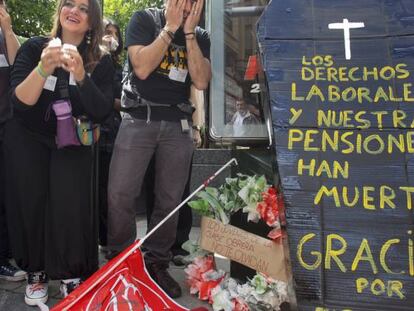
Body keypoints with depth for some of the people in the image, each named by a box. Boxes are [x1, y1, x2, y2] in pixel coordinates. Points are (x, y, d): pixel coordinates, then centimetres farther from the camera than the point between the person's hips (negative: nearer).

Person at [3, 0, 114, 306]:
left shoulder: (101, 61, -8)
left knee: (71, 204, -14)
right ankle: (36, 272, 20)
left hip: (72, 142, 0)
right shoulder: (33, 47, -9)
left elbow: (102, 112, -18)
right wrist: (44, 68, -37)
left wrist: (81, 76, -34)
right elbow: (20, 101, -19)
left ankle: (72, 275, 4)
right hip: (28, 140, 1)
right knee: (31, 202, -1)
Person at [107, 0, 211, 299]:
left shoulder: (200, 36, 10)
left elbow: (202, 81, -5)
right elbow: (142, 68, -13)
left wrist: (188, 32, -7)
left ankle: (157, 263, 19)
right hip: (140, 118, -2)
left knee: (170, 199, 4)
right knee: (120, 195, -6)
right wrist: (171, 27, -10)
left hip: (179, 124, 3)